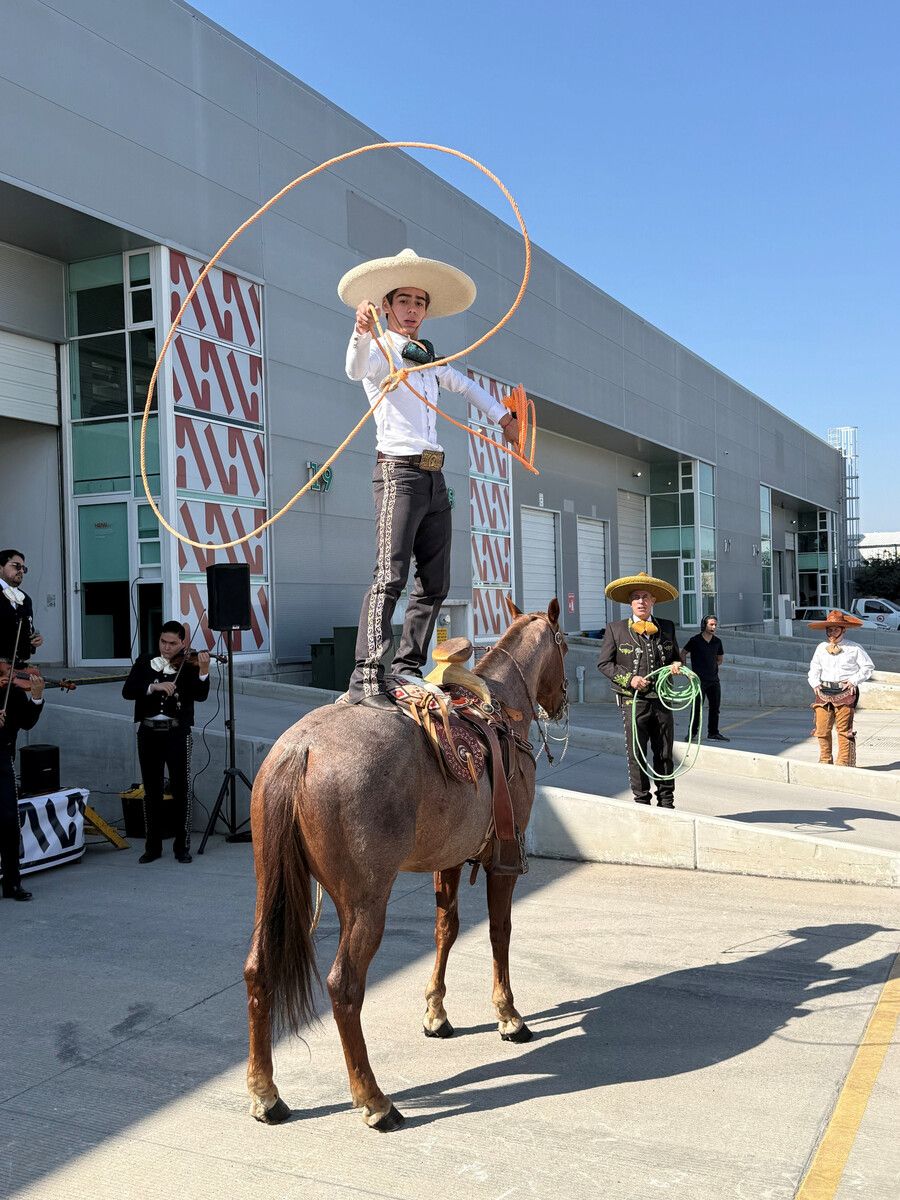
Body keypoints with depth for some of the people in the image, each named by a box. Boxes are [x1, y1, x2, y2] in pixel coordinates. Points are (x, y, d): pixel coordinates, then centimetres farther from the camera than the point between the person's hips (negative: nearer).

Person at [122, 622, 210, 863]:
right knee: (151, 791, 9)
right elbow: (127, 691, -5)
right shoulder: (144, 663, 8)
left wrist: (203, 671, -30)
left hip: (177, 733, -2)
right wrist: (154, 686, -20)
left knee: (181, 790, -2)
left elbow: (200, 695, -14)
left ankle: (182, 846, 7)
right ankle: (153, 846, 18)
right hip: (148, 732, 2)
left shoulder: (188, 667, 1)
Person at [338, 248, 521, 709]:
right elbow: (356, 369, -25)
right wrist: (362, 332, -44)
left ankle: (408, 670, 15)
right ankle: (366, 680, -23)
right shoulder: (380, 352, -1)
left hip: (434, 479, 8)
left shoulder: (429, 358, 21)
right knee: (390, 576, -19)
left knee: (435, 583, 7)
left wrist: (502, 415, 35)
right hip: (399, 472, -8)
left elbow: (465, 386, 40)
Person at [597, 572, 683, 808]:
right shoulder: (615, 629, 2)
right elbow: (604, 663, 1)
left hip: (662, 700, 3)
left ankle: (666, 802, 20)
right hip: (633, 701, -3)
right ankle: (642, 802, 13)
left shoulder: (667, 627, 11)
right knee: (636, 755, 1)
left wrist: (676, 665, 0)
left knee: (665, 754, 9)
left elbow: (675, 656, 24)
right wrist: (629, 678, -12)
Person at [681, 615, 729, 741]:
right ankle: (693, 732, 6)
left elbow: (720, 659, 22)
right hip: (699, 679, -5)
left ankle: (713, 733, 16)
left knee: (715, 707, 8)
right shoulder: (695, 640, -5)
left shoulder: (717, 642, 9)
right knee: (698, 707, -4)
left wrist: (712, 666, 8)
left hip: (714, 679, 5)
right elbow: (683, 654, 4)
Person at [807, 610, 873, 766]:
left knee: (844, 729, -4)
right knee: (822, 728, 1)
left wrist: (854, 680, -5)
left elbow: (868, 667, 7)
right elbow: (814, 668, 21)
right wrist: (815, 683, 4)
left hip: (845, 692, -3)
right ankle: (825, 761, 14)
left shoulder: (853, 648, 2)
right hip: (824, 692, 4)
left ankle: (844, 763, 4)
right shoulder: (821, 648, 12)